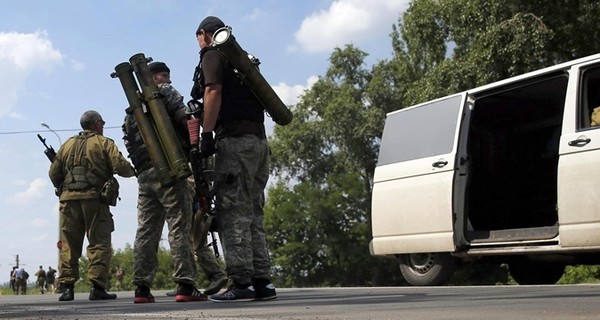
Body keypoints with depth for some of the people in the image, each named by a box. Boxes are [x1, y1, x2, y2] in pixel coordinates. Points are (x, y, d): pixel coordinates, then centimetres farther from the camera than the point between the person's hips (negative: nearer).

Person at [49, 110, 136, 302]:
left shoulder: (68, 145, 18)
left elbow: (53, 173, 14)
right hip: (94, 199, -4)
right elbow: (121, 166, -8)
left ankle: (67, 286, 2)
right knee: (99, 243, -2)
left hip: (69, 199, 4)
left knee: (68, 244, 7)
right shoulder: (104, 143, 4)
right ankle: (97, 286, -9)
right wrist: (132, 171, 12)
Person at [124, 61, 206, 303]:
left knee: (146, 230, 6)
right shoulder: (165, 92, 5)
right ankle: (185, 285, -15)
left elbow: (129, 142, 21)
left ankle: (142, 287, 3)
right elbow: (185, 119, -9)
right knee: (179, 227, -9)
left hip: (144, 174, 7)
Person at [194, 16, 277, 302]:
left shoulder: (212, 54, 3)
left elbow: (213, 91, -13)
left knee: (233, 213, -9)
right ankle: (262, 281, 6)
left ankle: (242, 283, -12)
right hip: (259, 139, 8)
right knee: (253, 213, 8)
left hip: (234, 139, -8)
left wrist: (206, 133, -16)